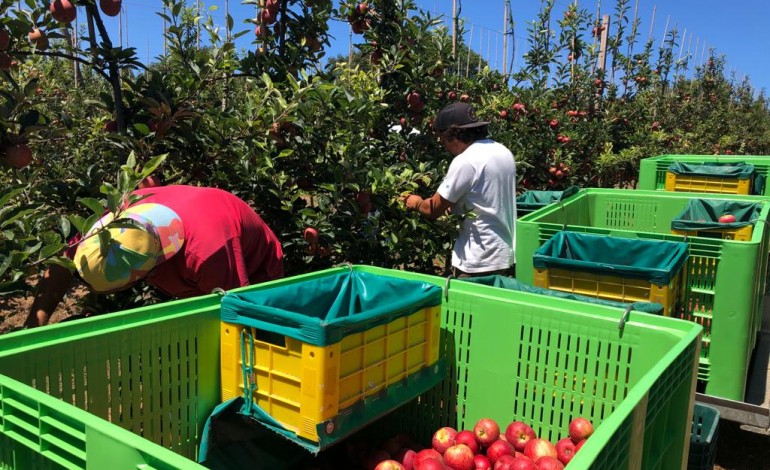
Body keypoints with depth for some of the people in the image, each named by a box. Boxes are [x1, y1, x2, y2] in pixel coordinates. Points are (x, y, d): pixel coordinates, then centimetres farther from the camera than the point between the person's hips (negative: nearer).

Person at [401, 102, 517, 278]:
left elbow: (433, 210, -12)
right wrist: (454, 204, 17)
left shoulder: (465, 161, -19)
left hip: (479, 263, -8)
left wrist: (415, 202, 8)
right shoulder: (504, 152, 7)